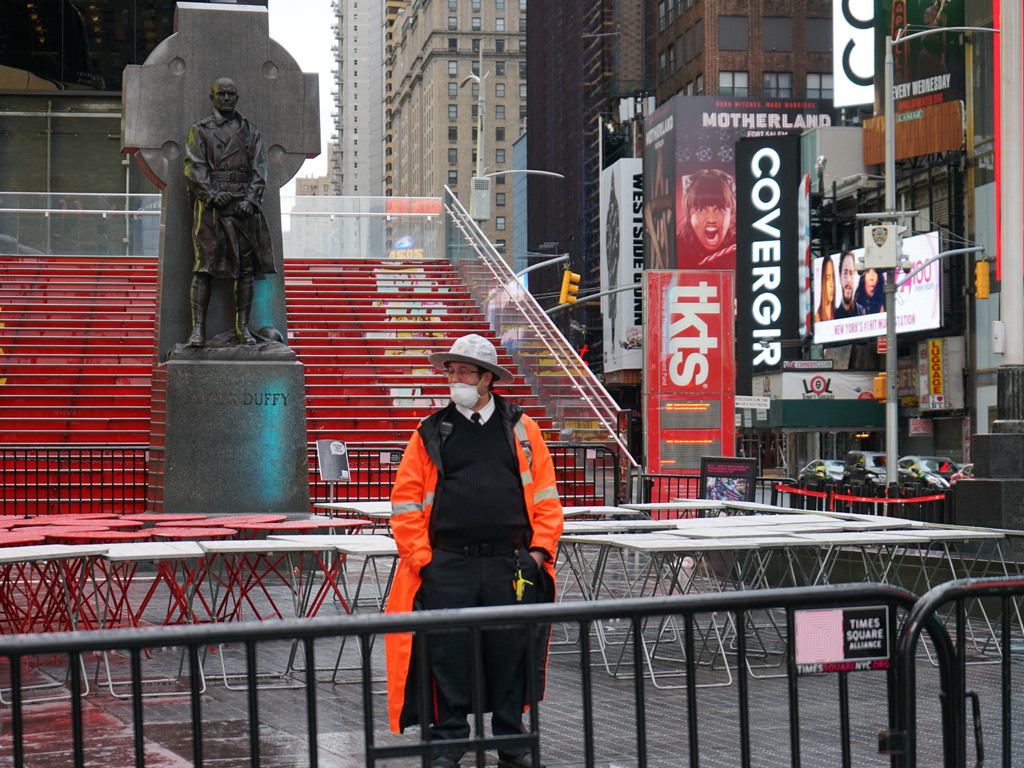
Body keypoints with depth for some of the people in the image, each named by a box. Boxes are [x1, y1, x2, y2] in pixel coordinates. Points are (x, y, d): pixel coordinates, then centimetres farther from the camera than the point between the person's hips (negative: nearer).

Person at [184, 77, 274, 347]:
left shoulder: (250, 131, 17)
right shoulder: (199, 130, 11)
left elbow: (259, 168, 9)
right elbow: (194, 167, 0)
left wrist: (251, 199, -7)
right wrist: (212, 195, -15)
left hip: (244, 206, 3)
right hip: (211, 206, -3)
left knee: (246, 268, 0)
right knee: (204, 266, -10)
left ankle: (242, 329, 4)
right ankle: (198, 328, -12)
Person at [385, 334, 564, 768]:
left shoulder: (521, 429, 9)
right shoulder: (431, 434, 7)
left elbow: (545, 495, 9)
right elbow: (405, 502, 4)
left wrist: (539, 550, -1)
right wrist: (422, 560, -4)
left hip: (510, 565, 1)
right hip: (448, 568, 0)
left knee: (511, 653, 6)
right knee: (449, 655, 1)